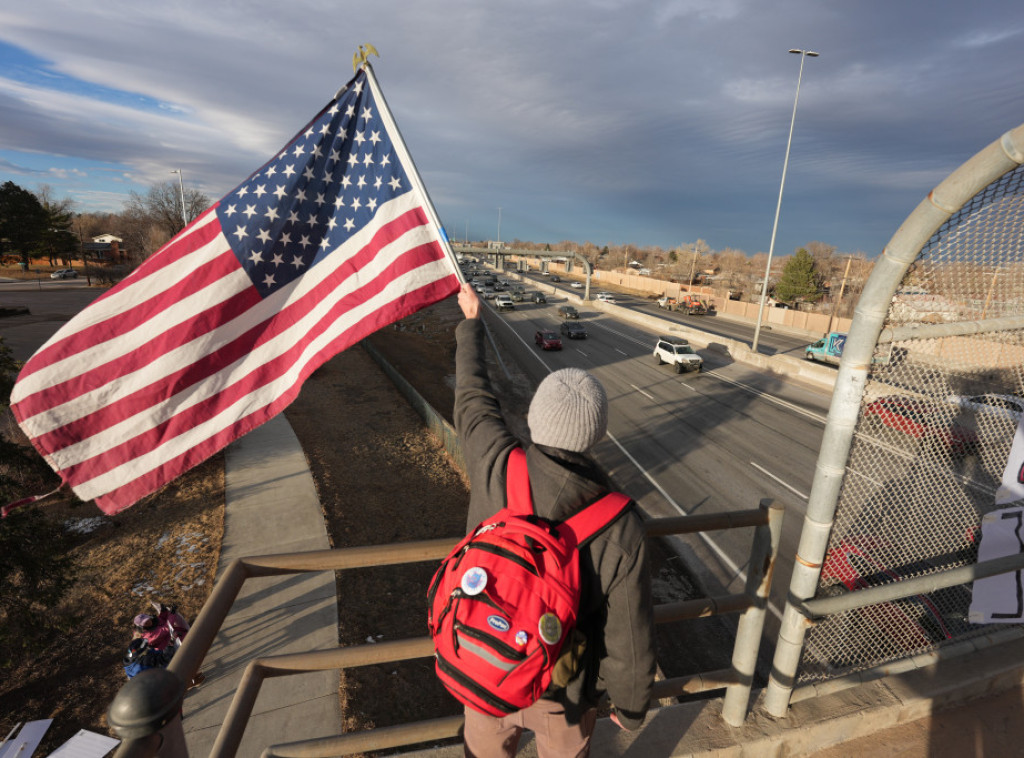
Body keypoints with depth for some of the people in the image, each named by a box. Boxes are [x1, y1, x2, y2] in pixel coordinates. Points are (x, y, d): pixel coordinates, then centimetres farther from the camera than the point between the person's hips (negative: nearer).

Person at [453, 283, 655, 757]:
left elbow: (473, 398, -9)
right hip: (562, 691, -1)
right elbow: (629, 639, -20)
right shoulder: (621, 529, -32)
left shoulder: (495, 468, -29)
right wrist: (631, 707, 3)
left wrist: (471, 323, 8)